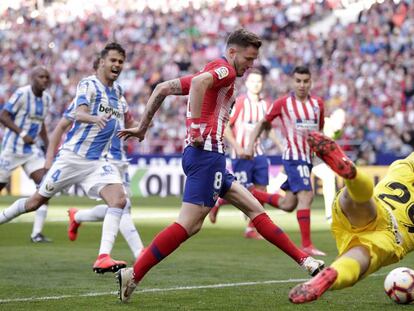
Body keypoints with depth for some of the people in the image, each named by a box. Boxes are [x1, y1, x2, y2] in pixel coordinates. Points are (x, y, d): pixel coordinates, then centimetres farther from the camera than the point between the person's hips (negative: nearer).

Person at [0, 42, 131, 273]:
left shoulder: (117, 90, 13)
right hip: (73, 156, -5)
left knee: (119, 200, -19)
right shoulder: (88, 84, -9)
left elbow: (124, 113, 36)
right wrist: (95, 118, -47)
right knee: (38, 200, 6)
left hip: (98, 162, 5)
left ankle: (103, 258, -25)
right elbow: (80, 113, -28)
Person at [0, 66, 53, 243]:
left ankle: (37, 233, -12)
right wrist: (22, 134, -24)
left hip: (33, 149, 6)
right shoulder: (22, 94, -14)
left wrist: (48, 146, 14)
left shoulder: (47, 98, 7)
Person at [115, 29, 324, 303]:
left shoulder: (211, 72, 24)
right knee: (188, 225, -13)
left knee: (254, 209, 11)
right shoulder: (224, 69, -3)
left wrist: (143, 127, 23)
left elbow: (162, 89, 23)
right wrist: (197, 126, -25)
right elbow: (198, 82, -26)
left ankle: (305, 261, 14)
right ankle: (133, 275, -12)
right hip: (207, 153, -11)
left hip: (207, 155, 11)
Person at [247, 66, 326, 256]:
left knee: (287, 205, 7)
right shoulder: (283, 103, -4)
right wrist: (251, 144, -3)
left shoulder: (317, 103, 9)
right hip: (293, 156, -6)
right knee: (306, 196, -20)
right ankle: (306, 245, -18)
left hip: (308, 158, 6)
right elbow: (263, 123, 6)